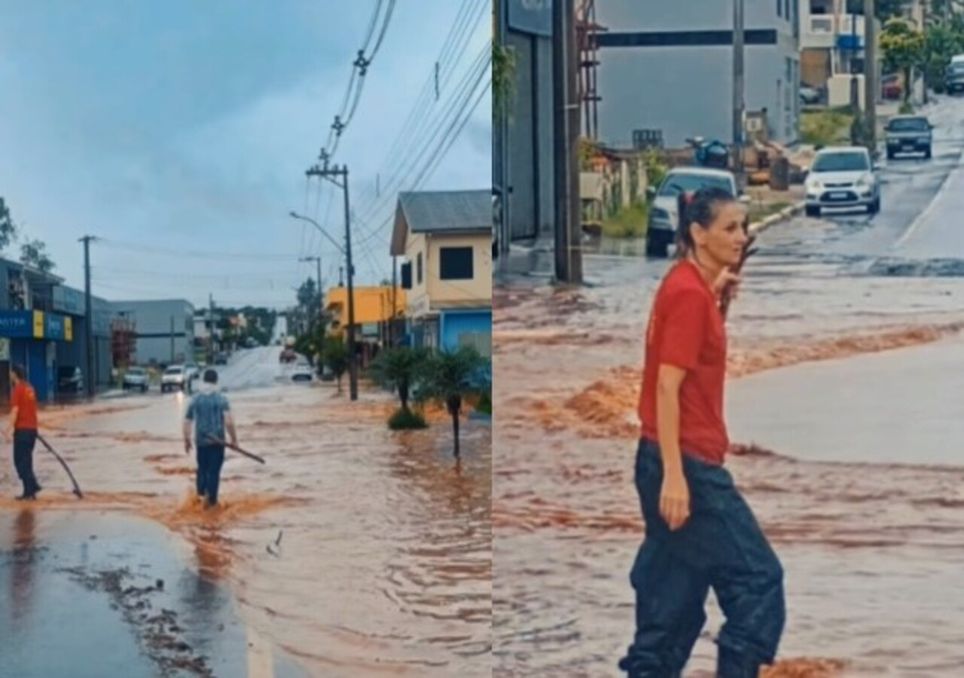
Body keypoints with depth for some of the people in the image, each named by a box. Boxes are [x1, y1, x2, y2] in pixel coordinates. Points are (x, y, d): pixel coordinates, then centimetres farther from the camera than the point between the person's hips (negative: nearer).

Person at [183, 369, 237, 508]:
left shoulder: (195, 400, 4)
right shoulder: (221, 399, -6)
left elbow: (187, 422, 7)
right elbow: (228, 421, -16)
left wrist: (187, 440, 18)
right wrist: (234, 438, -8)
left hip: (201, 440, 3)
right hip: (217, 441, -3)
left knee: (202, 468, 18)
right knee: (214, 470, 3)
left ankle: (201, 494, 14)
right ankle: (212, 500, 4)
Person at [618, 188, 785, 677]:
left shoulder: (690, 287, 13)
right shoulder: (689, 293, -14)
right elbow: (667, 386, -21)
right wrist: (673, 475, -24)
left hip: (681, 460, 10)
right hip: (686, 462, -10)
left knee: (679, 594, 13)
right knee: (758, 578, -3)